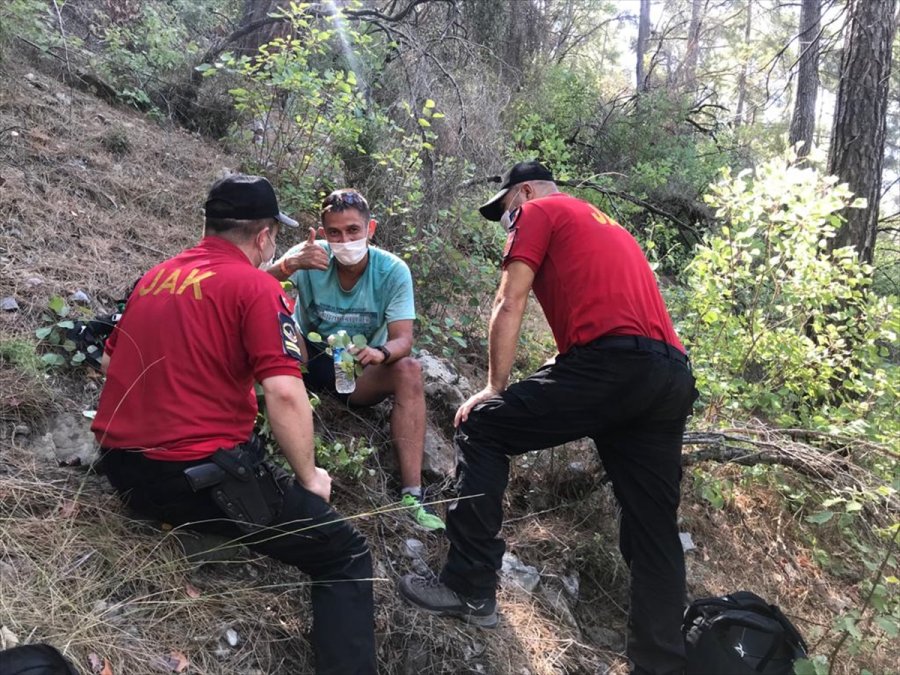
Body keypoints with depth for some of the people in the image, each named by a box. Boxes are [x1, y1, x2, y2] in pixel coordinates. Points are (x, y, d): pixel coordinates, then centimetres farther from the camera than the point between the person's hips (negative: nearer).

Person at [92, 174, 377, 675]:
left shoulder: (154, 277, 12)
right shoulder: (257, 286, -10)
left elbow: (111, 361, 25)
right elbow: (285, 394, -20)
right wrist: (309, 477, -6)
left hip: (122, 467, 8)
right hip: (201, 473, -8)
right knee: (346, 555, 1)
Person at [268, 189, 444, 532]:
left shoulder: (393, 271, -15)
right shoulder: (311, 258, -16)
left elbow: (403, 340, -21)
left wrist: (380, 353, -45)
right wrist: (288, 266, -48)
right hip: (307, 361, 0)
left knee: (409, 370, -30)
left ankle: (411, 494, -31)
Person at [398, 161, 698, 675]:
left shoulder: (539, 212, 13)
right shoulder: (610, 226, 36)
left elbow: (510, 306, 4)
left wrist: (496, 389, 7)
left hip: (611, 361, -8)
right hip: (674, 375, 8)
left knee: (482, 430, 5)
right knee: (654, 526, 10)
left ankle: (471, 590, 4)